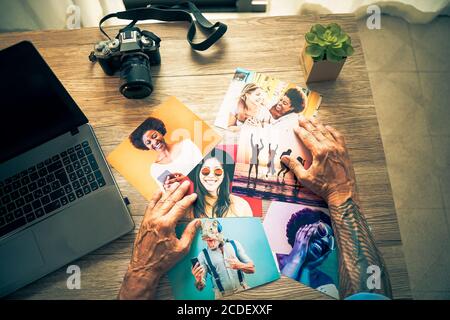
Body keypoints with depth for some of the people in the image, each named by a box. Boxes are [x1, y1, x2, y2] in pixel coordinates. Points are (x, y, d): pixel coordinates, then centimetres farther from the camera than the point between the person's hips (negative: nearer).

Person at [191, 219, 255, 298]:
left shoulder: (234, 244, 0)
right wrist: (198, 280, -23)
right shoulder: (203, 255, -2)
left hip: (243, 291, 0)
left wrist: (240, 265, -18)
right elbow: (201, 287, -1)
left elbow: (252, 269, 3)